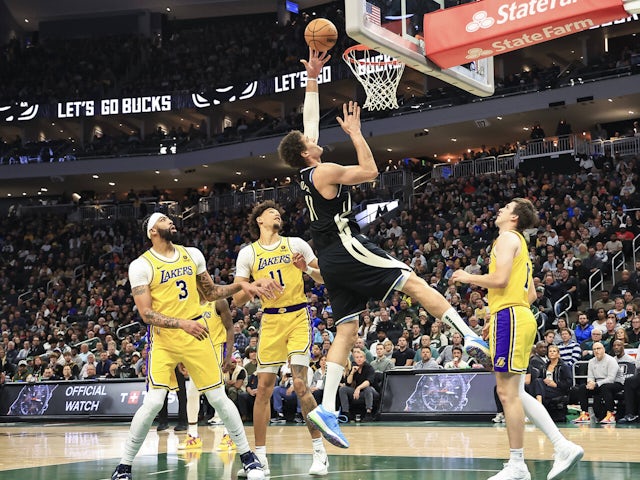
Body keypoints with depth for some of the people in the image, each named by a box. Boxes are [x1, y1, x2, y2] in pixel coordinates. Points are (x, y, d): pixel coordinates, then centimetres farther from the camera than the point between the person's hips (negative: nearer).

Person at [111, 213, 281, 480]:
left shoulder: (193, 255, 7)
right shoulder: (141, 266, -8)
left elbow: (210, 293, 18)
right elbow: (146, 314, -14)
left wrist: (241, 286, 3)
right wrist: (182, 324, -25)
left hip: (197, 333, 3)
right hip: (164, 337, -3)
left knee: (218, 397, 3)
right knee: (153, 403, -13)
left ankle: (248, 456, 16)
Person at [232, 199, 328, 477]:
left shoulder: (295, 244, 5)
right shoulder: (247, 253, 7)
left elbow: (324, 278, 7)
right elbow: (237, 299, 4)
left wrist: (307, 269, -13)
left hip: (298, 316, -2)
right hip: (270, 321, 2)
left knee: (300, 384, -13)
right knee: (264, 388, 0)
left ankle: (319, 452, -4)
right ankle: (260, 456, 8)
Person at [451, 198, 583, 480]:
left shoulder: (508, 237, -4)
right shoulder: (520, 243, 26)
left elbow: (500, 278, -18)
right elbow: (531, 294, 26)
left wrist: (468, 278, -2)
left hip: (509, 316, -10)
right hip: (520, 315, 10)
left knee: (508, 392, -8)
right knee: (513, 392, 10)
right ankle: (563, 447, 5)